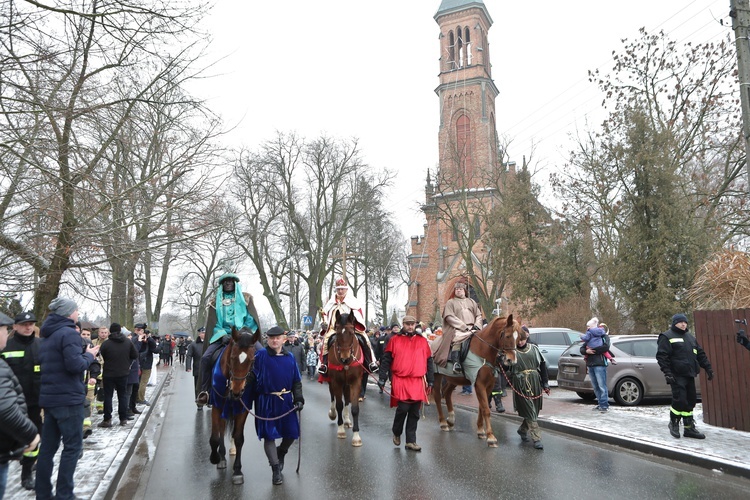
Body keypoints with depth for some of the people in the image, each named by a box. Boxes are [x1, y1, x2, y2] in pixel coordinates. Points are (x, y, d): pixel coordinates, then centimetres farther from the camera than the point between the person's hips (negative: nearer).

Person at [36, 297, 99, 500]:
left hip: (49, 397, 9)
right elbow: (75, 365, -23)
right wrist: (89, 355, -5)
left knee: (48, 446, 12)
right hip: (68, 398, -9)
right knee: (73, 445, 0)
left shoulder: (47, 336, 14)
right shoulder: (69, 333, -15)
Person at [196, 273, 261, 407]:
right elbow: (214, 323, 8)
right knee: (206, 358, -23)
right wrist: (223, 335, -11)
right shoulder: (216, 302, 15)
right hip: (223, 334, 2)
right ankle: (204, 392, -13)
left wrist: (244, 332, -12)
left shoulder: (245, 299, 11)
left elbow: (251, 319, 5)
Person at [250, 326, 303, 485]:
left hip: (286, 401, 4)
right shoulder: (260, 356, -5)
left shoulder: (290, 357, 6)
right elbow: (251, 377, -9)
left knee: (291, 433, 8)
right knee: (269, 435, 1)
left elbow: (297, 381, 10)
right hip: (266, 402, -3)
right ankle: (276, 469, 14)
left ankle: (280, 453, 40)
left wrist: (298, 398, 1)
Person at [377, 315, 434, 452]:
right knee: (403, 408, -10)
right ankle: (396, 432, 17)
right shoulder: (395, 341, 3)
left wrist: (430, 381, 11)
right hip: (400, 381, -3)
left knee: (414, 413, 5)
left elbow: (429, 362, 14)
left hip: (418, 382, 3)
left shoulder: (422, 341, 10)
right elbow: (386, 361, 5)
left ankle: (411, 441, 17)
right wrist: (382, 379, 0)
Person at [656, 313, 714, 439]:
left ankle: (689, 428, 17)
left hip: (689, 375, 8)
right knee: (680, 400, -12)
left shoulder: (690, 337, 19)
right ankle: (674, 423, 9)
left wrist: (708, 368, 16)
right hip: (677, 376, -7)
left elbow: (700, 354, 24)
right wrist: (667, 372, -18)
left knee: (690, 401, 9)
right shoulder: (667, 337, -5)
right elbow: (662, 356, -11)